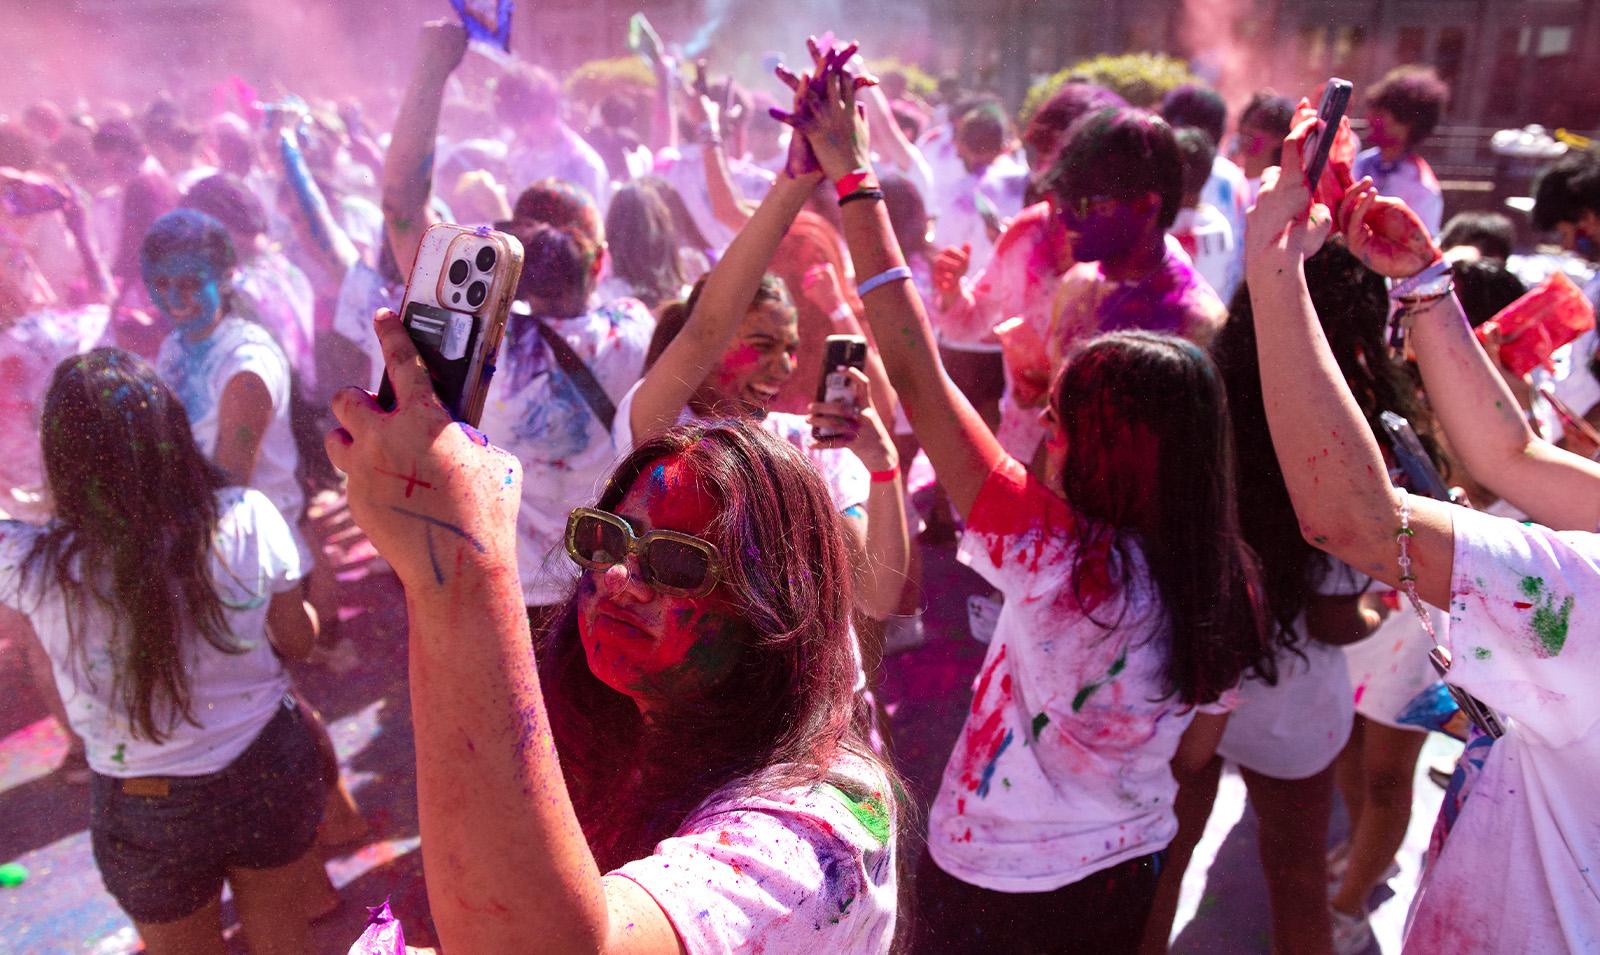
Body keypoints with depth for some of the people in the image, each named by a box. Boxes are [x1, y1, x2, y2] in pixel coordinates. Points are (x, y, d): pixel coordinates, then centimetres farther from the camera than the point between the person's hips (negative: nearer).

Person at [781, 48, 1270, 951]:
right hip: (1130, 871, 6)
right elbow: (1194, 750, 3)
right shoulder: (1229, 587, -12)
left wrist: (852, 173, -27)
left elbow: (917, 371, -33)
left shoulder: (1062, 557, -31)